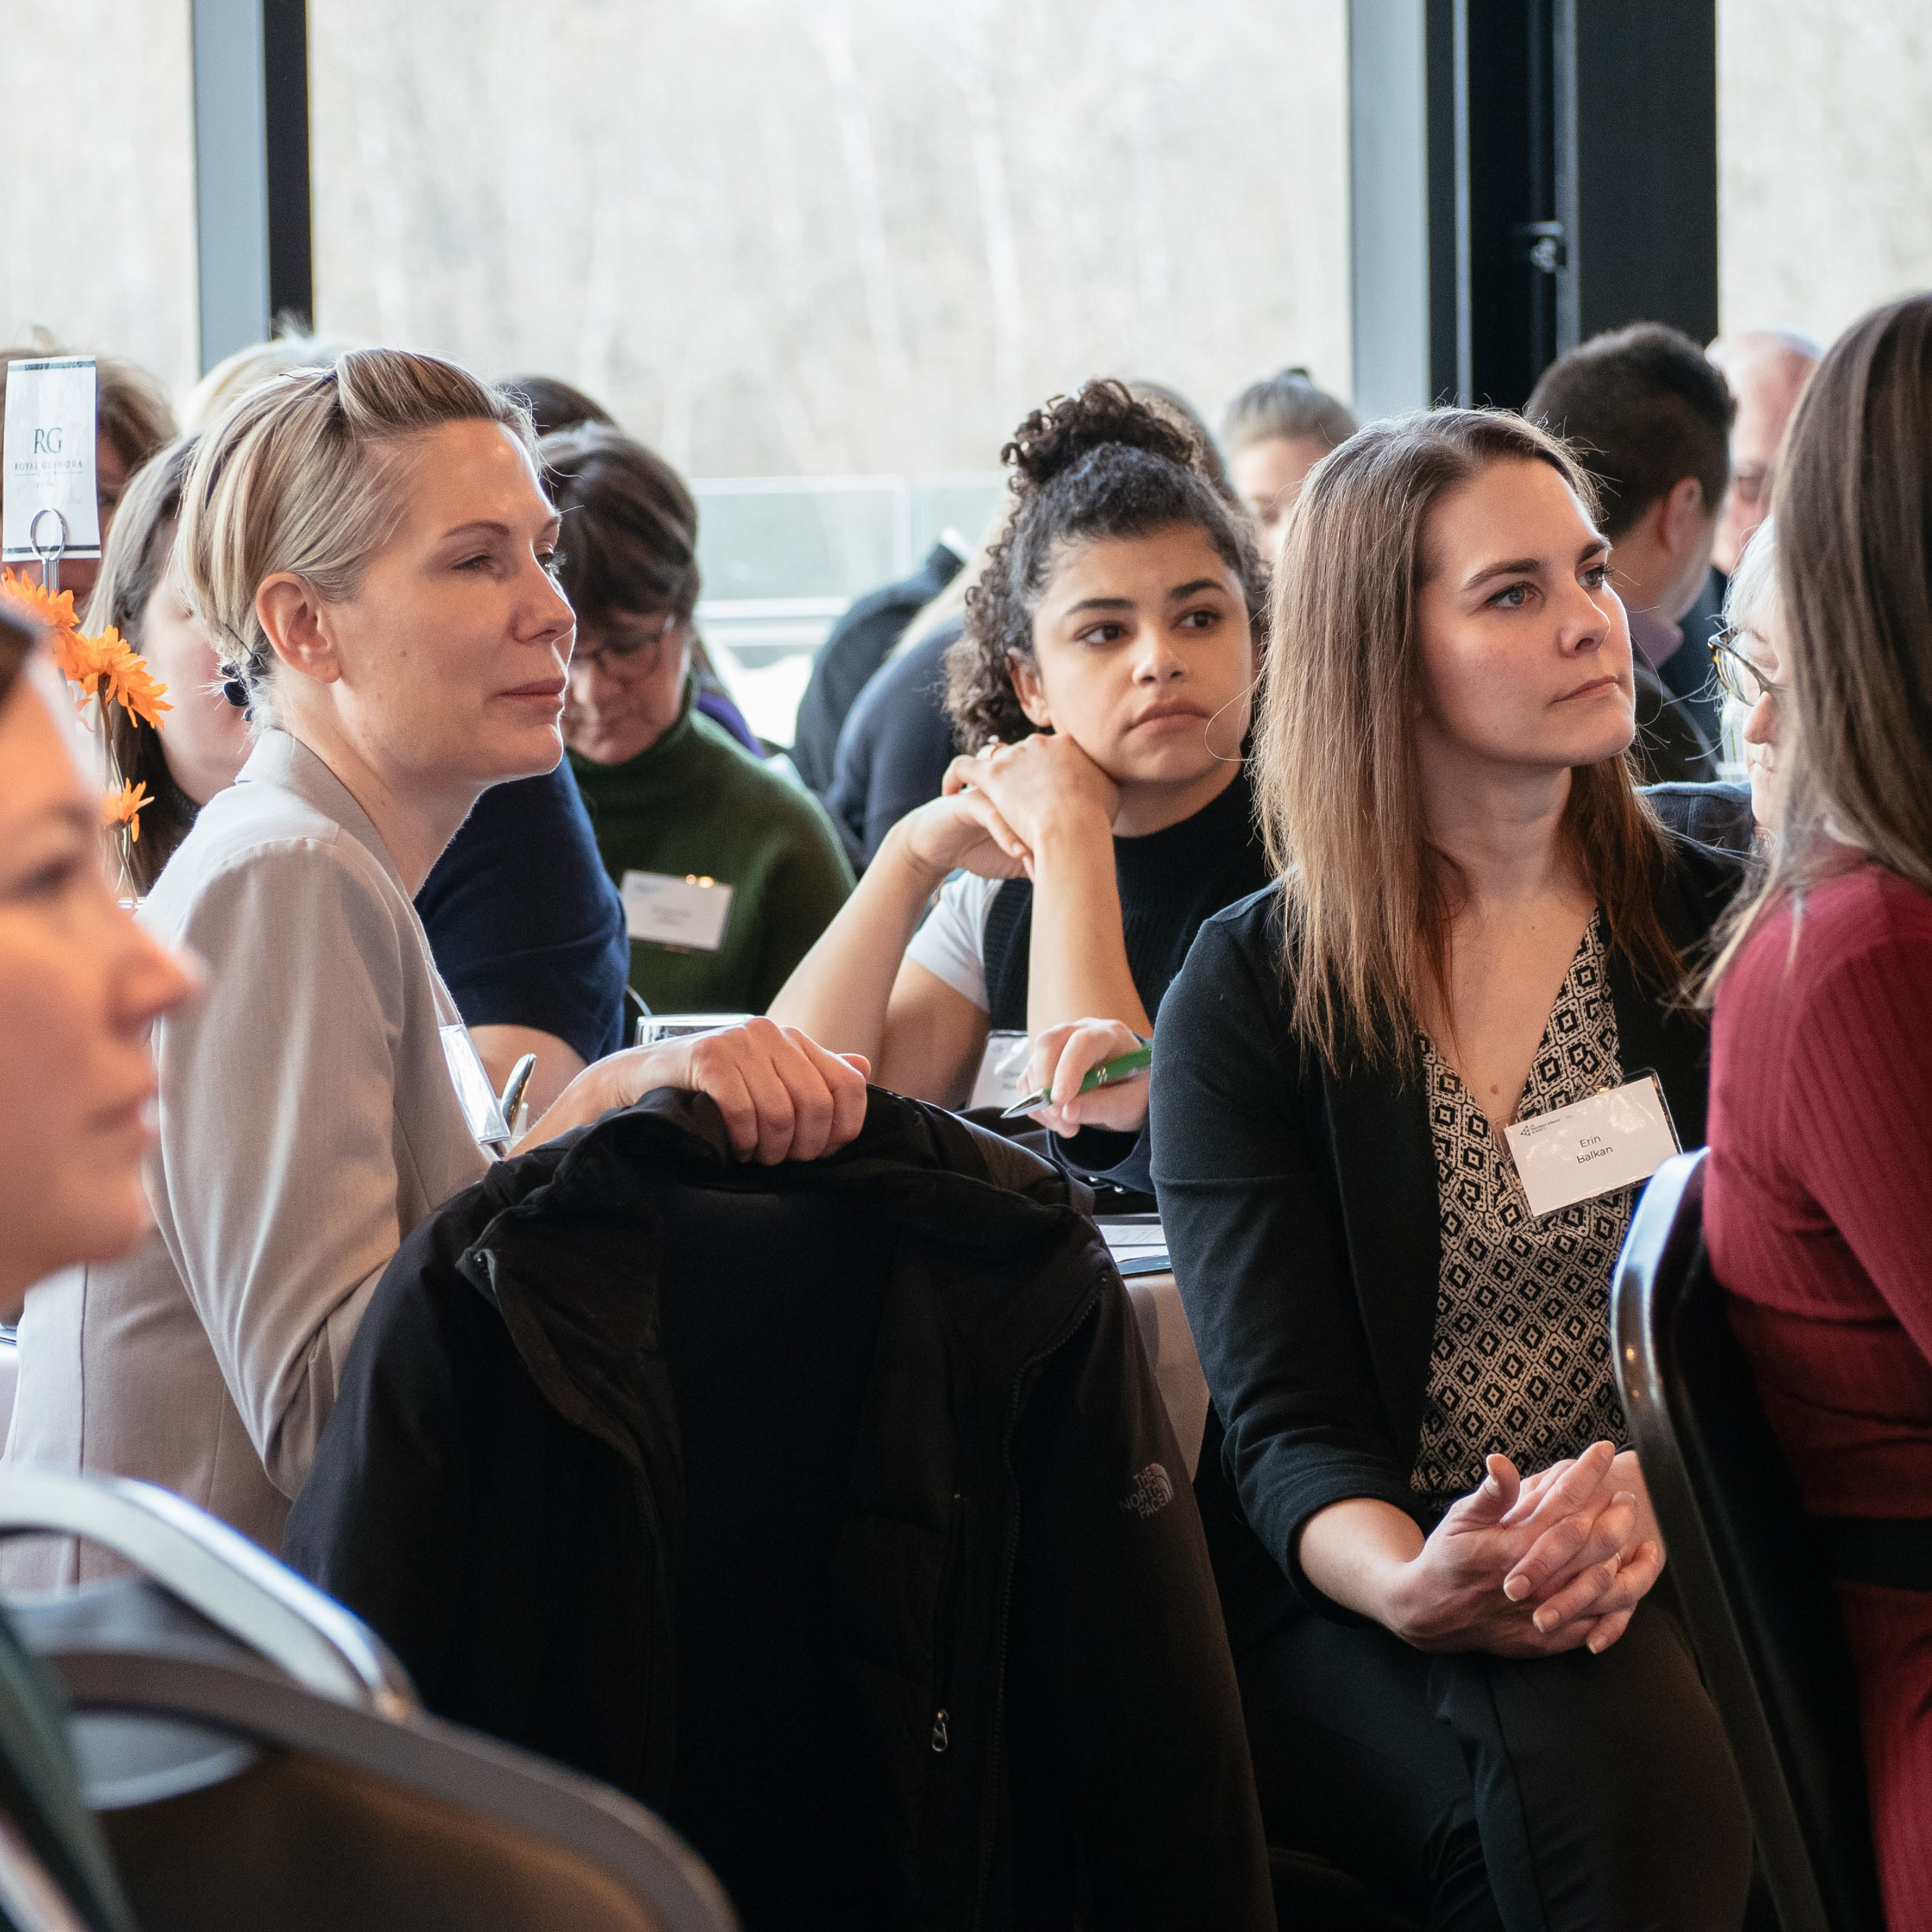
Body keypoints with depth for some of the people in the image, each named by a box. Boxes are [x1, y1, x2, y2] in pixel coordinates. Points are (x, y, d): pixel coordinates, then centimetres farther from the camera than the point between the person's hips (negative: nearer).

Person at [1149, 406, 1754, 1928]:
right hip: (1350, 1609, -1)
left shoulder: (1722, 935, 10)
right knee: (1581, 1757, -35)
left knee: (1645, 1735, -34)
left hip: (1670, 1584, 1)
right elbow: (1280, 1417, -3)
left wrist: (1645, 1495, -23)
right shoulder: (1246, 993, 5)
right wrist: (1409, 1582, -28)